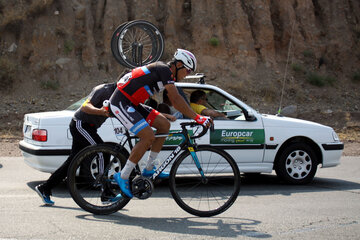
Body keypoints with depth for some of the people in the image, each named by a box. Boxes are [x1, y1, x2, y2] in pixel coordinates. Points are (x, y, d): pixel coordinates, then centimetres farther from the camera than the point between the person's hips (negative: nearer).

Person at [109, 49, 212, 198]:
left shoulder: (166, 74, 15)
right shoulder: (164, 70, -16)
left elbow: (174, 102, 22)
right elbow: (177, 99, -24)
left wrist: (196, 116, 18)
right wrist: (197, 118, -25)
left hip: (131, 104, 10)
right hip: (121, 103, -10)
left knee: (164, 124, 6)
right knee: (148, 137, -19)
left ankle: (149, 169, 12)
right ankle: (123, 177, -9)